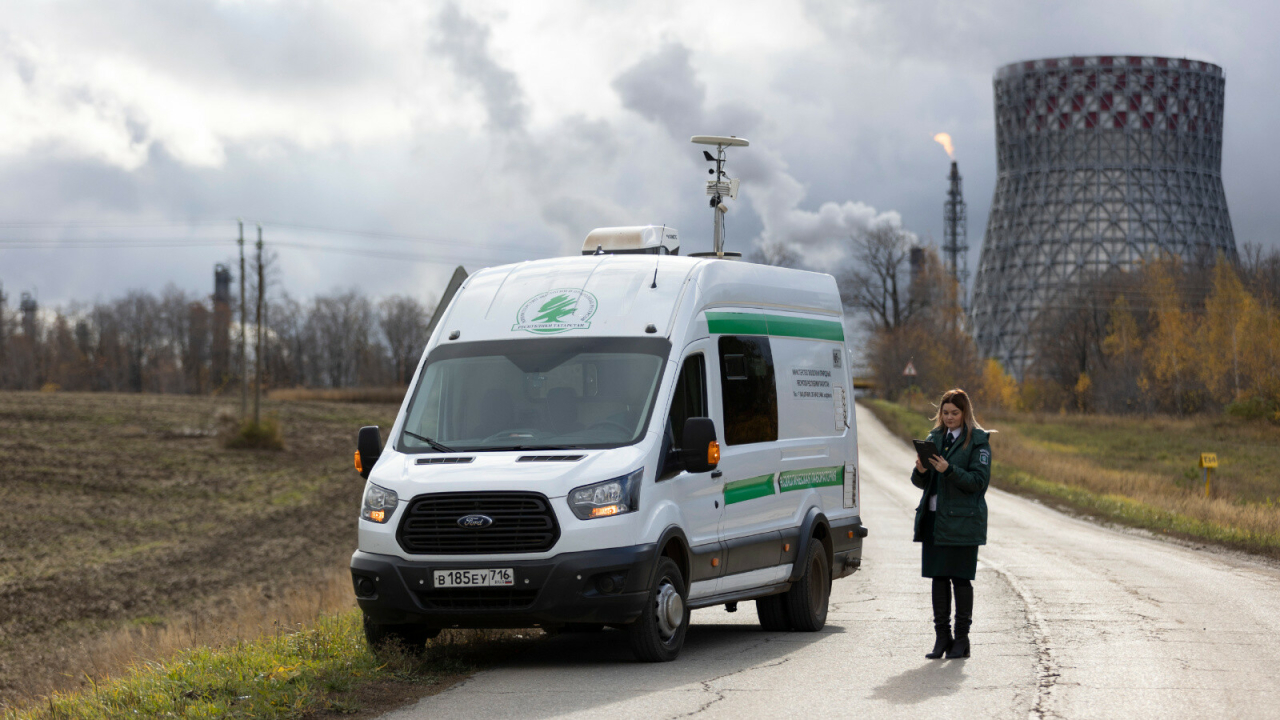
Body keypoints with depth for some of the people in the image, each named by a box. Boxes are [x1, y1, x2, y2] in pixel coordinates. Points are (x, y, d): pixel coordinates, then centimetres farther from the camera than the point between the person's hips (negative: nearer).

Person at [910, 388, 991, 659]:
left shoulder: (977, 441, -3)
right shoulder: (935, 438, 14)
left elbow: (979, 481, -11)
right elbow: (920, 482, 14)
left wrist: (949, 470, -22)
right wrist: (921, 471, -8)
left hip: (962, 521, -5)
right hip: (934, 518, 5)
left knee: (961, 578, -2)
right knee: (938, 577, 6)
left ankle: (961, 639, 4)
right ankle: (942, 637, 12)